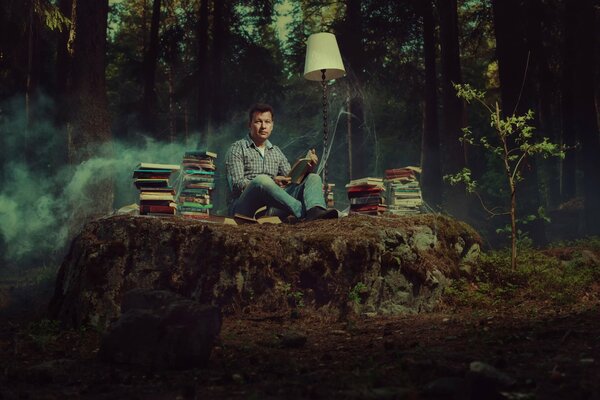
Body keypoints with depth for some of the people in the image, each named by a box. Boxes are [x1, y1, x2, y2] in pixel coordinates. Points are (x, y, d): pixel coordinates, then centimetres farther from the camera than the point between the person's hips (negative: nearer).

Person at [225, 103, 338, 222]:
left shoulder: (276, 152, 26)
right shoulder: (237, 149, 8)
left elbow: (291, 180, 18)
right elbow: (237, 184, -6)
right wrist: (272, 182, -18)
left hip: (272, 208, 5)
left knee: (314, 178, -9)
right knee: (261, 180, -36)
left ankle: (316, 210, -43)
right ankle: (304, 213, -40)